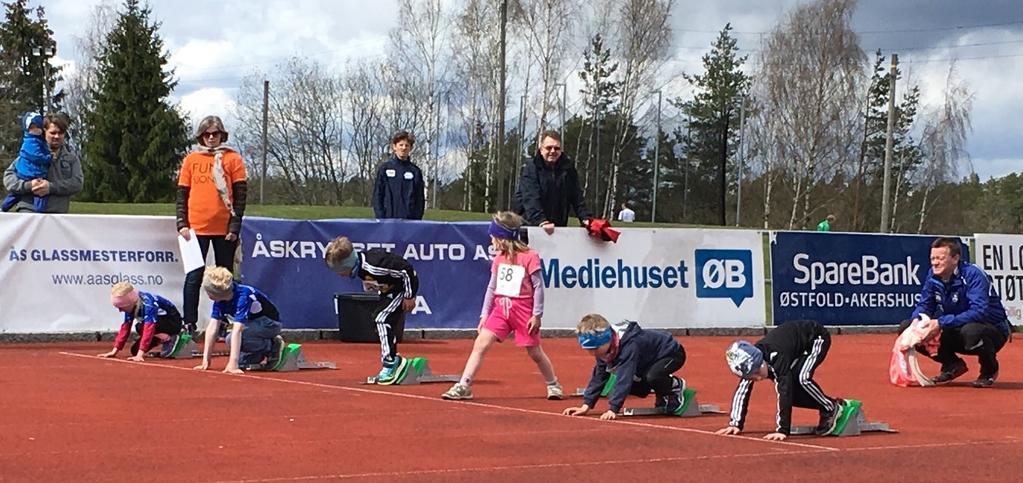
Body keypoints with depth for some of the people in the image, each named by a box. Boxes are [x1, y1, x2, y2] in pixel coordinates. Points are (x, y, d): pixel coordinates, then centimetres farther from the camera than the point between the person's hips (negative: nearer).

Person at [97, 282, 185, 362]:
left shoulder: (148, 303, -34)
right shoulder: (130, 305, -9)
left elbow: (148, 329, -40)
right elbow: (125, 328, -4)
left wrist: (140, 354, -46)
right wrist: (114, 351, -9)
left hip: (173, 322, -8)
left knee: (140, 327, -32)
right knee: (135, 350, -4)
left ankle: (170, 339, -13)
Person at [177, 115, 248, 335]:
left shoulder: (232, 159, 2)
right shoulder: (191, 160, 8)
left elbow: (241, 193, 0)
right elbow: (182, 193, 9)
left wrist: (235, 225, -7)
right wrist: (182, 223, -2)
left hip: (225, 230, -1)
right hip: (197, 228, 1)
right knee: (194, 276, 1)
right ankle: (189, 324, 3)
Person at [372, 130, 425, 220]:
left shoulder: (416, 171, 8)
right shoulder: (385, 168, 4)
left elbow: (420, 198, 10)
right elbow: (377, 195, 3)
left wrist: (418, 218, -2)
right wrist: (380, 217, -6)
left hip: (410, 220, 1)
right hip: (389, 218, -1)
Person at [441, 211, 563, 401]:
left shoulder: (529, 256, -9)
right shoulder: (499, 259, 10)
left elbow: (538, 286, -9)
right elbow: (492, 288, 15)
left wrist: (537, 315, -11)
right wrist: (484, 314, 11)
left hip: (523, 311, -5)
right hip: (500, 309, 5)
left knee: (535, 352, 5)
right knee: (480, 343, -9)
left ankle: (553, 385, 26)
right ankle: (463, 386, -12)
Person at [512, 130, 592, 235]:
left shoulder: (568, 168, 6)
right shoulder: (530, 169, -8)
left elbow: (577, 198, 4)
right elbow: (530, 199, -20)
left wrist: (586, 218, -12)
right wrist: (541, 222, -35)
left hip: (559, 226, 4)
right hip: (531, 225, -4)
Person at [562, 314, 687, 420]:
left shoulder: (629, 345, -39)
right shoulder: (604, 347, -13)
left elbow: (624, 379, -45)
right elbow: (598, 376, -6)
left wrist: (612, 409, -49)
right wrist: (586, 406, -12)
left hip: (672, 353, -9)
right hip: (650, 360, 9)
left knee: (651, 377, -35)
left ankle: (676, 385, -5)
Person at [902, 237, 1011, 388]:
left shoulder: (973, 275, -25)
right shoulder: (933, 276, -4)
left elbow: (979, 312, -36)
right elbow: (924, 305, 3)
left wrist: (941, 323, -40)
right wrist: (917, 320, -23)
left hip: (994, 331, -6)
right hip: (956, 332, 6)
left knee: (971, 331, -43)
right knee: (906, 328, -7)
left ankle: (990, 370, -9)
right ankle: (953, 366, 8)